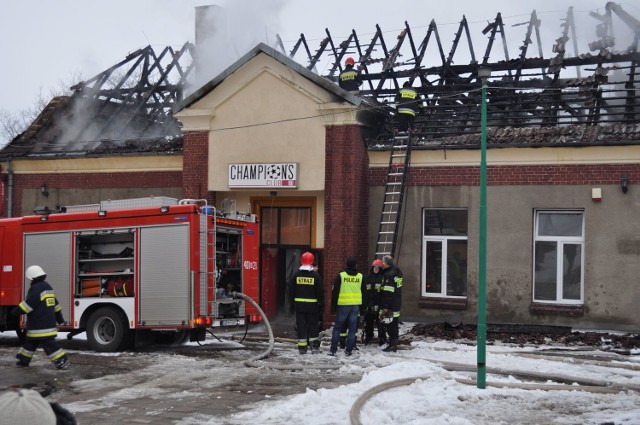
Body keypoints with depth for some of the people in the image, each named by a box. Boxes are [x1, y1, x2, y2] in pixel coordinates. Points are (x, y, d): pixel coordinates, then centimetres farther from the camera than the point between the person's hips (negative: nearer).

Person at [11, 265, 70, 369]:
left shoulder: (36, 288, -15)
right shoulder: (47, 287, 16)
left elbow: (28, 304, -21)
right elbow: (55, 304, 21)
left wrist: (16, 311, -13)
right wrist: (60, 318, 26)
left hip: (39, 325, -10)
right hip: (49, 322, 10)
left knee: (48, 343, -8)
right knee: (30, 341, 19)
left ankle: (62, 360, -10)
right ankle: (24, 360, 27)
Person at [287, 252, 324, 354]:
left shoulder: (296, 275, 1)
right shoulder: (316, 276, -5)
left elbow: (291, 292, 4)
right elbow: (320, 292, -4)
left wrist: (291, 305, 11)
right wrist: (321, 306, 2)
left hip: (299, 305, 2)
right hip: (312, 306, -1)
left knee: (301, 326, 5)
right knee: (313, 325, 9)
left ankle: (302, 347, 5)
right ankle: (315, 346, 9)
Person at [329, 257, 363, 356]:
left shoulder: (340, 276, -5)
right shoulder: (360, 277, 3)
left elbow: (335, 292, -4)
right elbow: (364, 293, 9)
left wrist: (333, 306, 3)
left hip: (343, 305, -2)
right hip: (356, 306, 2)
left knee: (337, 328, 6)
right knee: (352, 329, 7)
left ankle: (333, 350, 4)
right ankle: (349, 350, 6)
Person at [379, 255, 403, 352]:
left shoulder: (388, 275, -19)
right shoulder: (397, 272, 12)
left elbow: (388, 293, -22)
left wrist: (385, 307, -20)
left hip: (390, 307, -10)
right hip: (396, 306, 10)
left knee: (391, 326, -4)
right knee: (394, 325, 14)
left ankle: (392, 345, -1)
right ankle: (393, 345, 20)